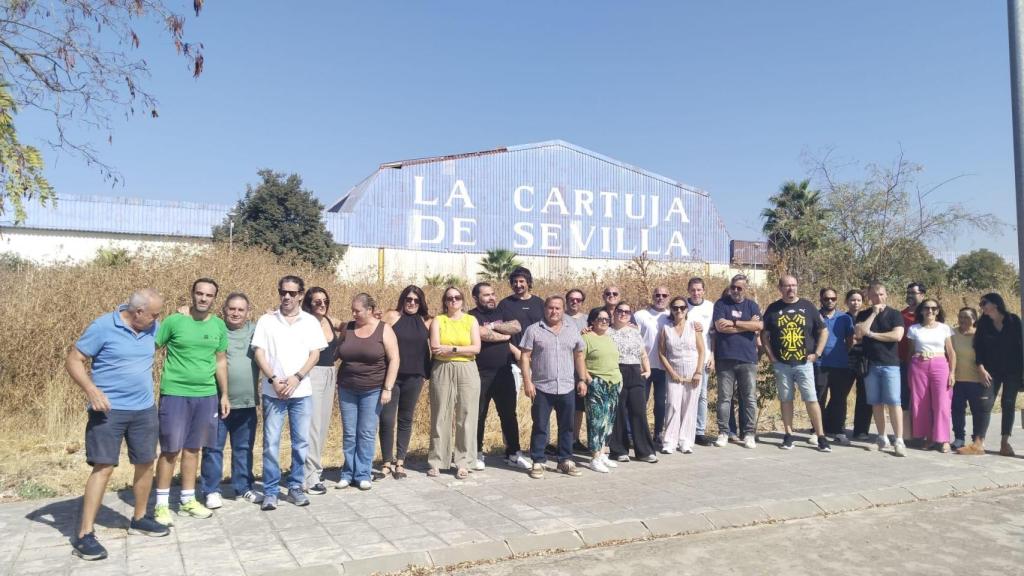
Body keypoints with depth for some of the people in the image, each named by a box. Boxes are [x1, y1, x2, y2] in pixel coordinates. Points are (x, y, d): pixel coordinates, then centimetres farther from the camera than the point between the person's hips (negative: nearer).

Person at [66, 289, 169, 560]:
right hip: (108, 410, -6)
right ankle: (84, 535, -2)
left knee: (146, 463, 12)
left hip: (144, 409, 6)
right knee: (104, 466, -9)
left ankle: (139, 519, 30)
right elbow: (73, 360, -10)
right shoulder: (103, 327, -13)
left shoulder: (152, 328, 3)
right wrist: (91, 390, -23)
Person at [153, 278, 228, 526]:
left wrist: (224, 394, 10)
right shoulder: (174, 321, -7)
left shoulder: (219, 326, 5)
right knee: (171, 449, 1)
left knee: (193, 448, 12)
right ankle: (161, 504, 13)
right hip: (175, 393, -4)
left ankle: (188, 500, 23)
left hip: (206, 395, 4)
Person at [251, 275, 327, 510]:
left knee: (301, 442, 5)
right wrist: (273, 379, -12)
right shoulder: (266, 320, 4)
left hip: (302, 392, 1)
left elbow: (315, 354, 1)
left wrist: (296, 378, -11)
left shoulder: (310, 321, 5)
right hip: (273, 392, -1)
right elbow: (259, 353, -1)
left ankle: (295, 487, 18)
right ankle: (270, 491, 10)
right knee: (271, 443, 0)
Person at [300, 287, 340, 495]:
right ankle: (310, 477, -2)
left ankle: (314, 467, 25)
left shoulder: (331, 322, 9)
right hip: (313, 375, -7)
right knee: (312, 425, -8)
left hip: (330, 375, 7)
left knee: (323, 424, 13)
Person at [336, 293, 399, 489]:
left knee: (367, 434, 2)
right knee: (349, 433, 6)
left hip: (372, 390, -3)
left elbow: (394, 359, -8)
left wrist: (387, 388, -12)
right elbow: (337, 353, 15)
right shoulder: (348, 328, 5)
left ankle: (363, 475, 12)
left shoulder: (384, 329, -5)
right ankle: (348, 473, 17)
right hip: (347, 390, 3)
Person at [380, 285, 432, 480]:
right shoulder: (392, 316, -1)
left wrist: (426, 372, 11)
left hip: (414, 377, 3)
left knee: (406, 419, 10)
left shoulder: (426, 321, 8)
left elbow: (430, 347, 14)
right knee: (387, 419, -3)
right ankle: (387, 462, 11)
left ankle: (400, 463, 19)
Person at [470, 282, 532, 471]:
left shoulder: (502, 313, 14)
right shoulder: (472, 316, -3)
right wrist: (505, 335, -5)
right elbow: (483, 334, -20)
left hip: (504, 372, 5)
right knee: (479, 415, 5)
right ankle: (477, 453, 18)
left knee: (509, 414, 9)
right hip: (481, 374, -5)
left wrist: (494, 326, -12)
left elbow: (517, 327, -3)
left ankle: (513, 453, 18)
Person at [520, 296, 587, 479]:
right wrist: (527, 382, -11)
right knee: (540, 427, 3)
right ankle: (538, 462, 13)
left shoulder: (572, 333, 11)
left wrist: (582, 380, 8)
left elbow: (579, 357, 16)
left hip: (567, 389, 4)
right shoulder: (533, 330, -2)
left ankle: (565, 460, 22)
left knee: (566, 427, 10)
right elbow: (525, 357, -4)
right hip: (542, 388, -3)